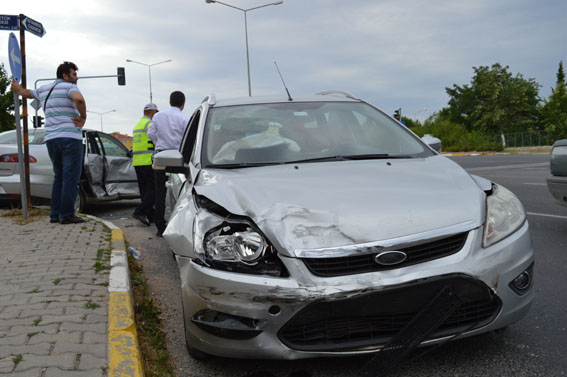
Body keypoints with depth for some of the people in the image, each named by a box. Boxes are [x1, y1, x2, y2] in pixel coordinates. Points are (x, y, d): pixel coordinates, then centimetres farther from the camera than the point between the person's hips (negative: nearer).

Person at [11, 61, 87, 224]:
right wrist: (83, 117, -14)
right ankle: (67, 214, -8)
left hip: (51, 139, 7)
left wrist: (16, 87, 58)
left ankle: (55, 214, 13)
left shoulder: (44, 90, 17)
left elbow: (25, 92, 36)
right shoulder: (69, 87, -6)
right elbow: (79, 99, -29)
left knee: (59, 177, 15)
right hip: (70, 138, -7)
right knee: (71, 178, -5)